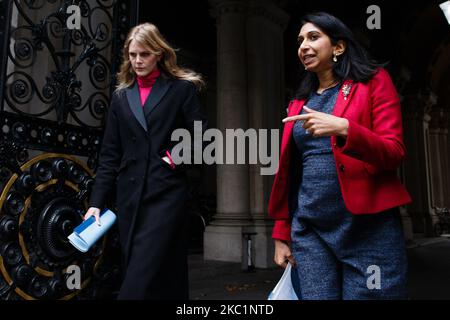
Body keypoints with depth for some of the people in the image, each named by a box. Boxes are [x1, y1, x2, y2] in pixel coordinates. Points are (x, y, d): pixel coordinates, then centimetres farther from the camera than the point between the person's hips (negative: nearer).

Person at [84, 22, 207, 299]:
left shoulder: (181, 88, 4)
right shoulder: (121, 96, 15)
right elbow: (110, 154, 11)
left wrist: (175, 157, -12)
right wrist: (97, 201, 6)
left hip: (166, 192, -4)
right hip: (130, 196, 4)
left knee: (143, 277, -7)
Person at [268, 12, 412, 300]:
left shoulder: (373, 81, 3)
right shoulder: (299, 103, 15)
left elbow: (394, 153, -7)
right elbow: (288, 172, 13)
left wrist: (344, 128, -25)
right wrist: (282, 233, 11)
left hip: (367, 225, -3)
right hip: (310, 229, 4)